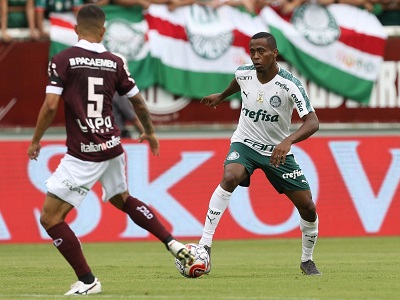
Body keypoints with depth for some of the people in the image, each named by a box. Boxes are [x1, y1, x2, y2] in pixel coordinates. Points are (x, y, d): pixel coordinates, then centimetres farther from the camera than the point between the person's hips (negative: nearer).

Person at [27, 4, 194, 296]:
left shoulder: (62, 60, -9)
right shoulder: (114, 63, 4)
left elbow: (50, 106, -14)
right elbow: (139, 102, 13)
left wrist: (35, 140, 1)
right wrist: (150, 132, 32)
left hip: (82, 154, -6)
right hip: (112, 148, 6)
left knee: (50, 218, 2)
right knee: (123, 200, 33)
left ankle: (87, 281, 1)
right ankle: (174, 244, 27)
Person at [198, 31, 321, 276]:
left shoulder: (289, 84, -23)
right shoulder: (243, 73, -12)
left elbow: (313, 122, -32)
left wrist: (288, 141, -49)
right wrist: (222, 96, 34)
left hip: (277, 151, -1)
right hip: (245, 144, 1)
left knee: (308, 207, -3)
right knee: (230, 177, -32)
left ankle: (307, 260, 24)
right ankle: (204, 246, -33)